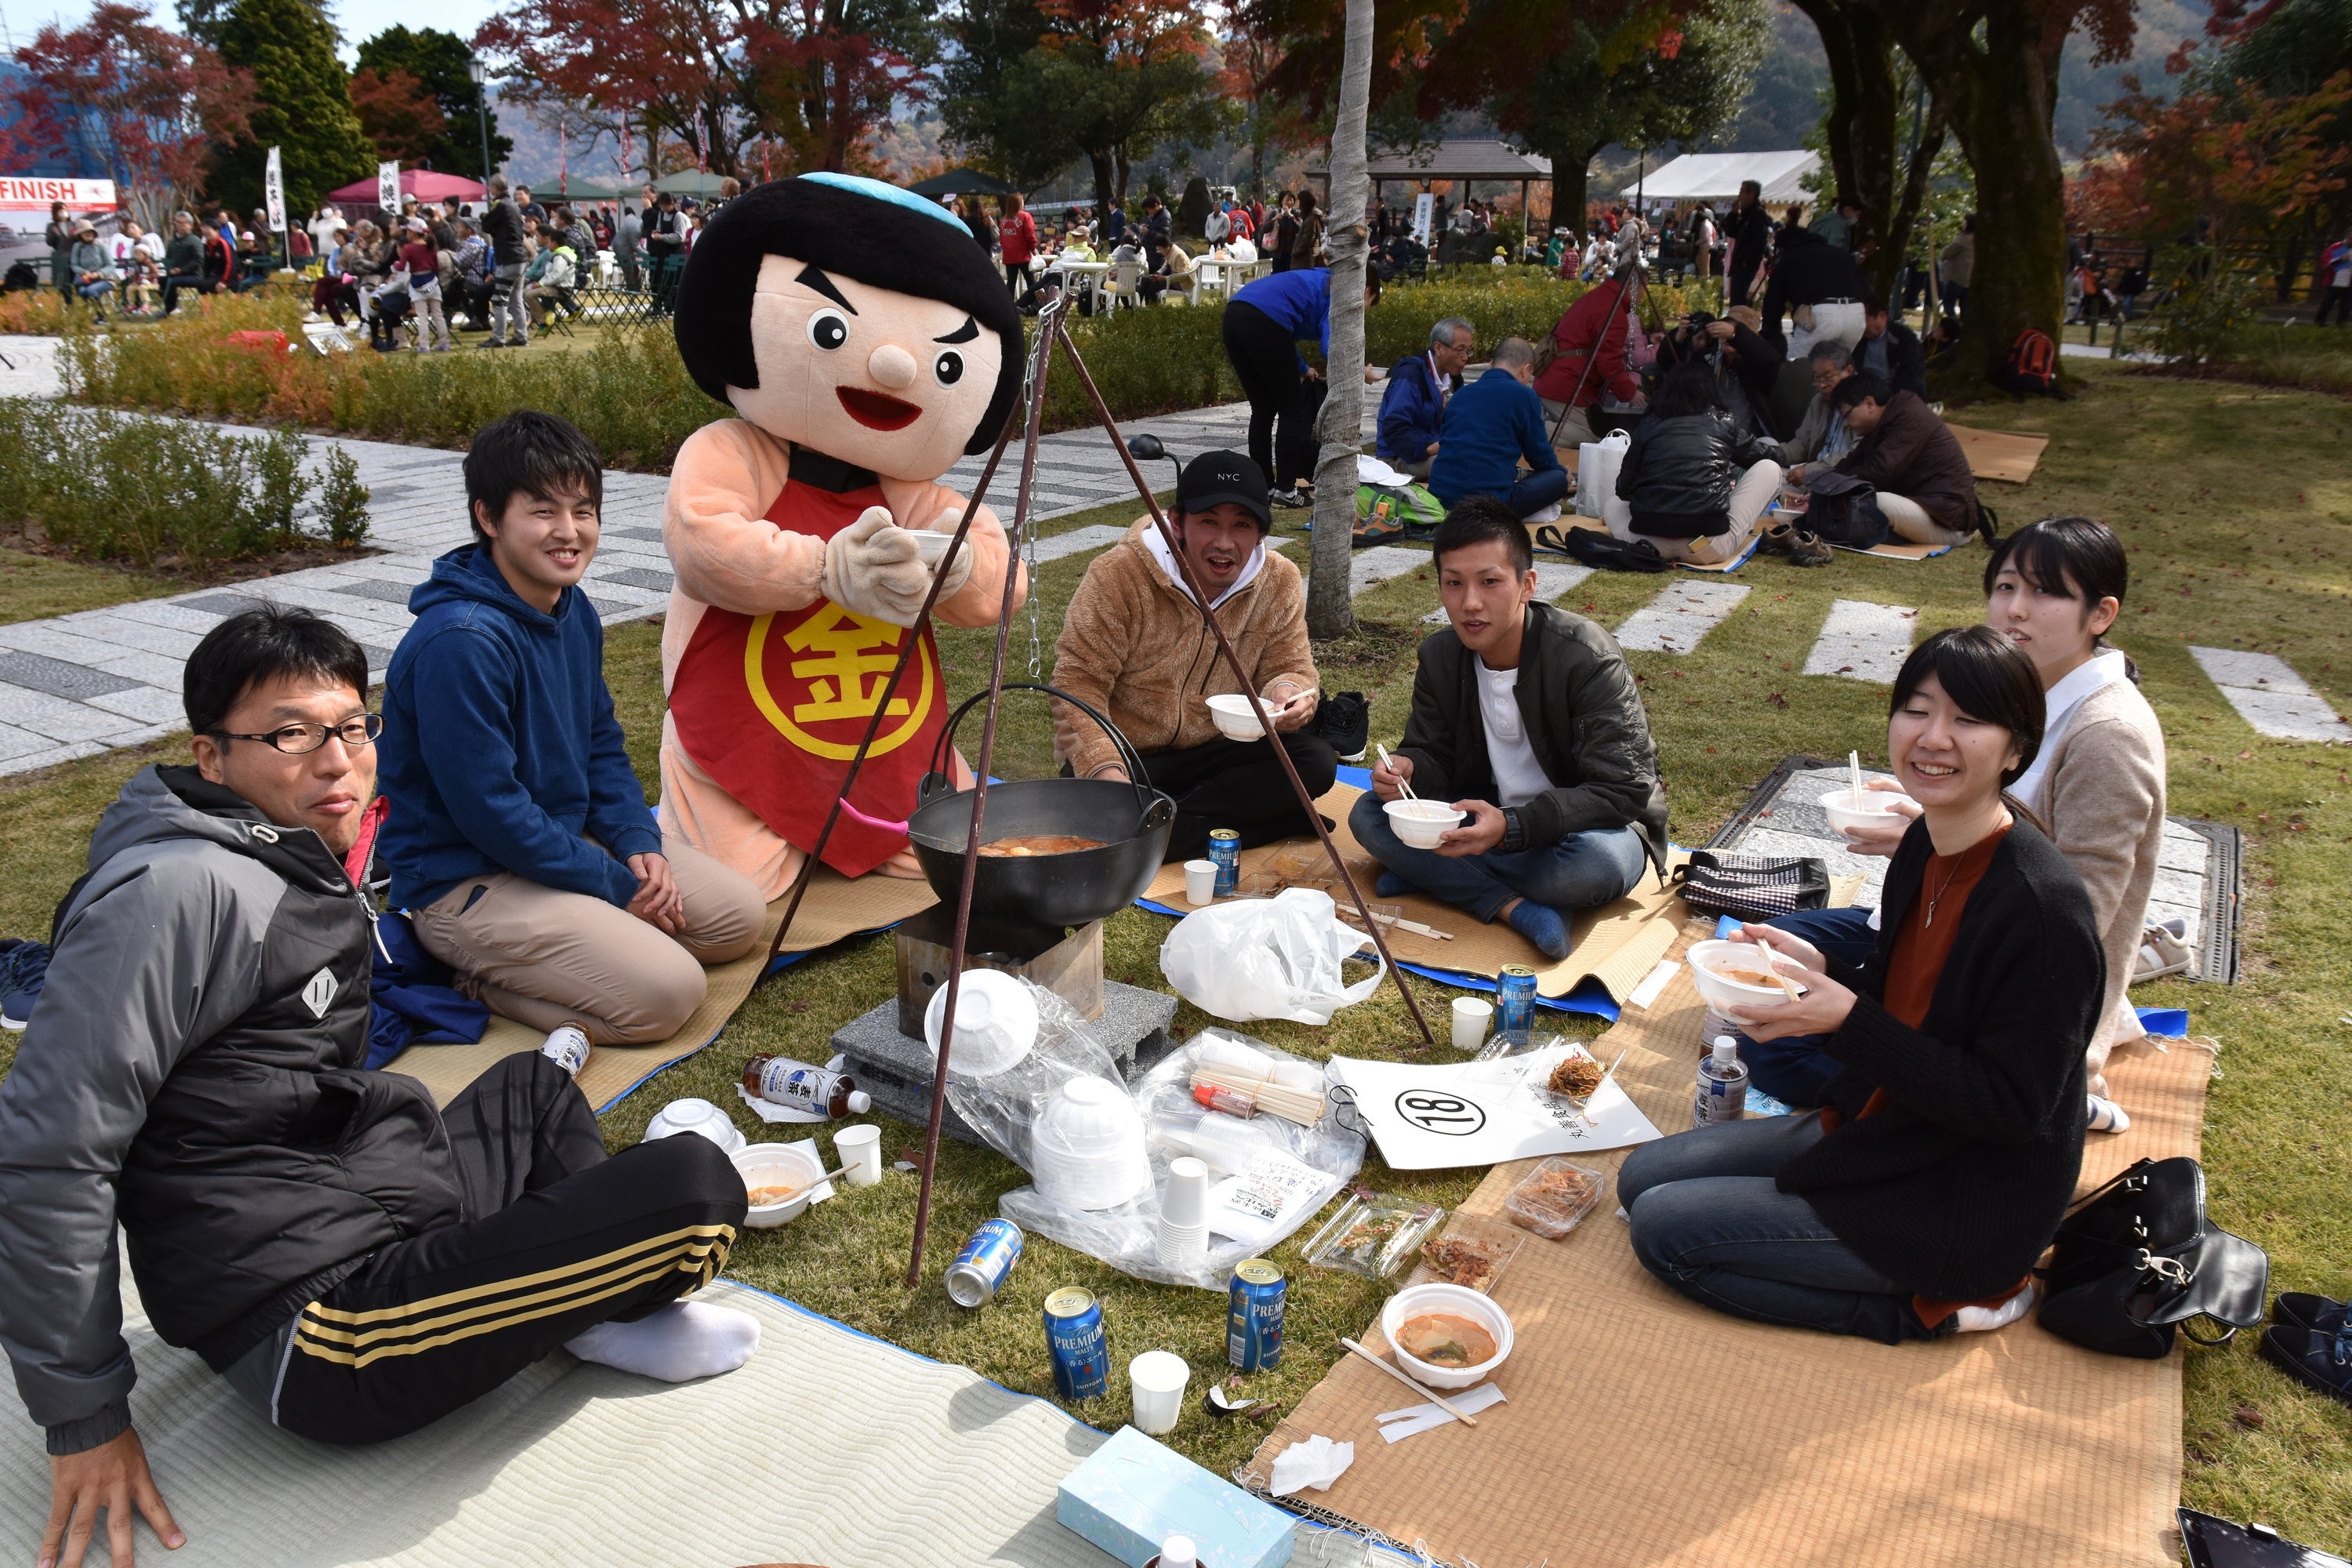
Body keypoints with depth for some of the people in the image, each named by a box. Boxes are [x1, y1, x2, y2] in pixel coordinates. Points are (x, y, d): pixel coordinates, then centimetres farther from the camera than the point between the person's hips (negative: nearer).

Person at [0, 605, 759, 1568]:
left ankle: (599, 1306, 10)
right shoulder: (181, 891, -18)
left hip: (381, 1234, 11)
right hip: (319, 1341, -11)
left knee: (532, 1084, 32)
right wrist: (85, 1416, -15)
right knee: (695, 1187, -20)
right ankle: (606, 1308, 15)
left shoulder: (315, 874, 12)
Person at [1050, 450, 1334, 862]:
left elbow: (1291, 666, 1)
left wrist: (1287, 690, -25)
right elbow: (1077, 684, -20)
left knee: (1316, 760, -21)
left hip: (1216, 750, 4)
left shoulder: (1280, 582, -5)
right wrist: (1105, 769, -35)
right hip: (1126, 756, -4)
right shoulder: (1116, 576, -19)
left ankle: (1160, 822, -18)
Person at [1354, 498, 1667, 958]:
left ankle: (1433, 873, -18)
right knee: (1368, 815, -16)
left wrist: (1512, 826, -40)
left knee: (1599, 863, -40)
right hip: (1488, 818, 5)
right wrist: (1408, 768, -25)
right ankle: (1516, 906, -25)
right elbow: (1433, 755, 2)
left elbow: (1622, 791, -26)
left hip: (1582, 828, -5)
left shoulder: (1589, 660, -23)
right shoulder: (1440, 656, -5)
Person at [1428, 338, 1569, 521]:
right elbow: (1539, 454, 9)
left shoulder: (1461, 394, 18)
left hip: (1439, 498, 6)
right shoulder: (1523, 395, 1)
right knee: (1558, 478, 11)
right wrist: (1563, 473, 33)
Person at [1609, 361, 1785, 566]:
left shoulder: (1649, 424, 11)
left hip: (1645, 545, 2)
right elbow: (1771, 454, 23)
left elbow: (1622, 489, 12)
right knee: (1770, 468, 17)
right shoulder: (1721, 422, 10)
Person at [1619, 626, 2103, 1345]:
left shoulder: (2045, 911, -27)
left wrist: (1849, 1020, -30)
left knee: (1665, 1227, -10)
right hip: (1876, 1124, 9)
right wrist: (1823, 974, -7)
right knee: (1644, 1177, 11)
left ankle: (1933, 1304, -1)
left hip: (1969, 1203, -9)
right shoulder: (1926, 846, -1)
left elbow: (2010, 1107, -24)